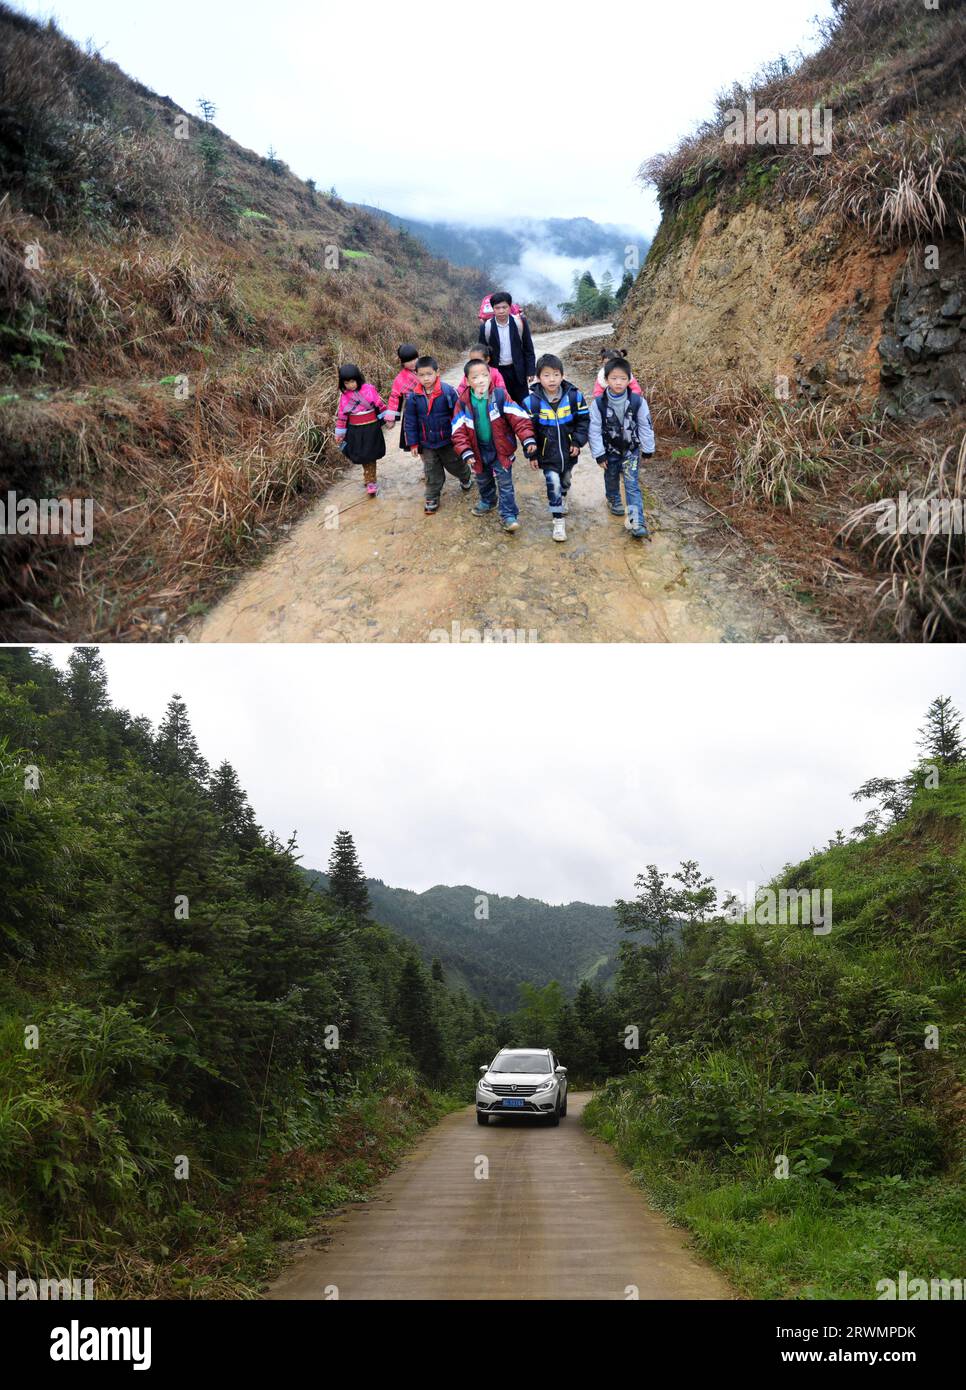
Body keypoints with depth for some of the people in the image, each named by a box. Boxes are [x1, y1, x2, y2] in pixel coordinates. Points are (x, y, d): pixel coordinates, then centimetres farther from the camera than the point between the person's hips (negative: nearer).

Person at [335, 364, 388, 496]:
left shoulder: (369, 389, -11)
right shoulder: (344, 395, -2)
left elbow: (380, 405, -3)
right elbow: (341, 415, 4)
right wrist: (339, 433, 8)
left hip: (371, 428, -3)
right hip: (355, 430, 3)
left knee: (370, 456, 1)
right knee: (362, 456, 10)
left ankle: (370, 481, 9)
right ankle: (370, 480, 25)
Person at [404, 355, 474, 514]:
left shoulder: (448, 392, -18)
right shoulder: (414, 397, -10)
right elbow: (411, 422, -1)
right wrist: (413, 443, 0)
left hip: (448, 441, -1)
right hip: (427, 444, 1)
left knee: (456, 465, 20)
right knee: (432, 473, 11)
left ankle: (466, 478, 50)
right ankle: (432, 499, 24)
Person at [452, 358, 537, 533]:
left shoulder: (499, 395, -17)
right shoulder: (463, 402, -11)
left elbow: (519, 418, -19)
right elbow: (458, 430, -9)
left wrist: (528, 439, -27)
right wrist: (465, 452, -17)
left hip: (501, 450, -3)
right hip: (479, 451, 3)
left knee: (505, 483, 1)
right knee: (483, 481, 25)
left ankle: (509, 515, 11)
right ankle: (488, 501, 52)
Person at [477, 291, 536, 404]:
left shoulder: (520, 323, -7)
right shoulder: (486, 327, -9)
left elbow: (528, 349, 1)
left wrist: (530, 371, -2)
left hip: (518, 370, 1)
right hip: (497, 371, -1)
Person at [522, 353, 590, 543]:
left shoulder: (574, 396, -14)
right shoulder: (532, 402, -16)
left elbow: (583, 420, -2)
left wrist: (578, 441, -11)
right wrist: (532, 455, -6)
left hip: (569, 452, 2)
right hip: (547, 455, -2)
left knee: (565, 480, 24)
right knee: (553, 484, -7)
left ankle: (562, 498, 55)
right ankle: (558, 521, 5)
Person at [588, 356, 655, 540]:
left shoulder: (637, 401, -18)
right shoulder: (599, 403, -19)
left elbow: (646, 426, -5)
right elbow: (595, 430, -11)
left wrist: (648, 450, 2)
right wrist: (599, 454, -9)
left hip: (631, 449, -1)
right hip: (610, 450, 1)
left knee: (632, 484, -7)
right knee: (611, 479, 23)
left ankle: (637, 523, -10)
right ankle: (613, 500, 54)